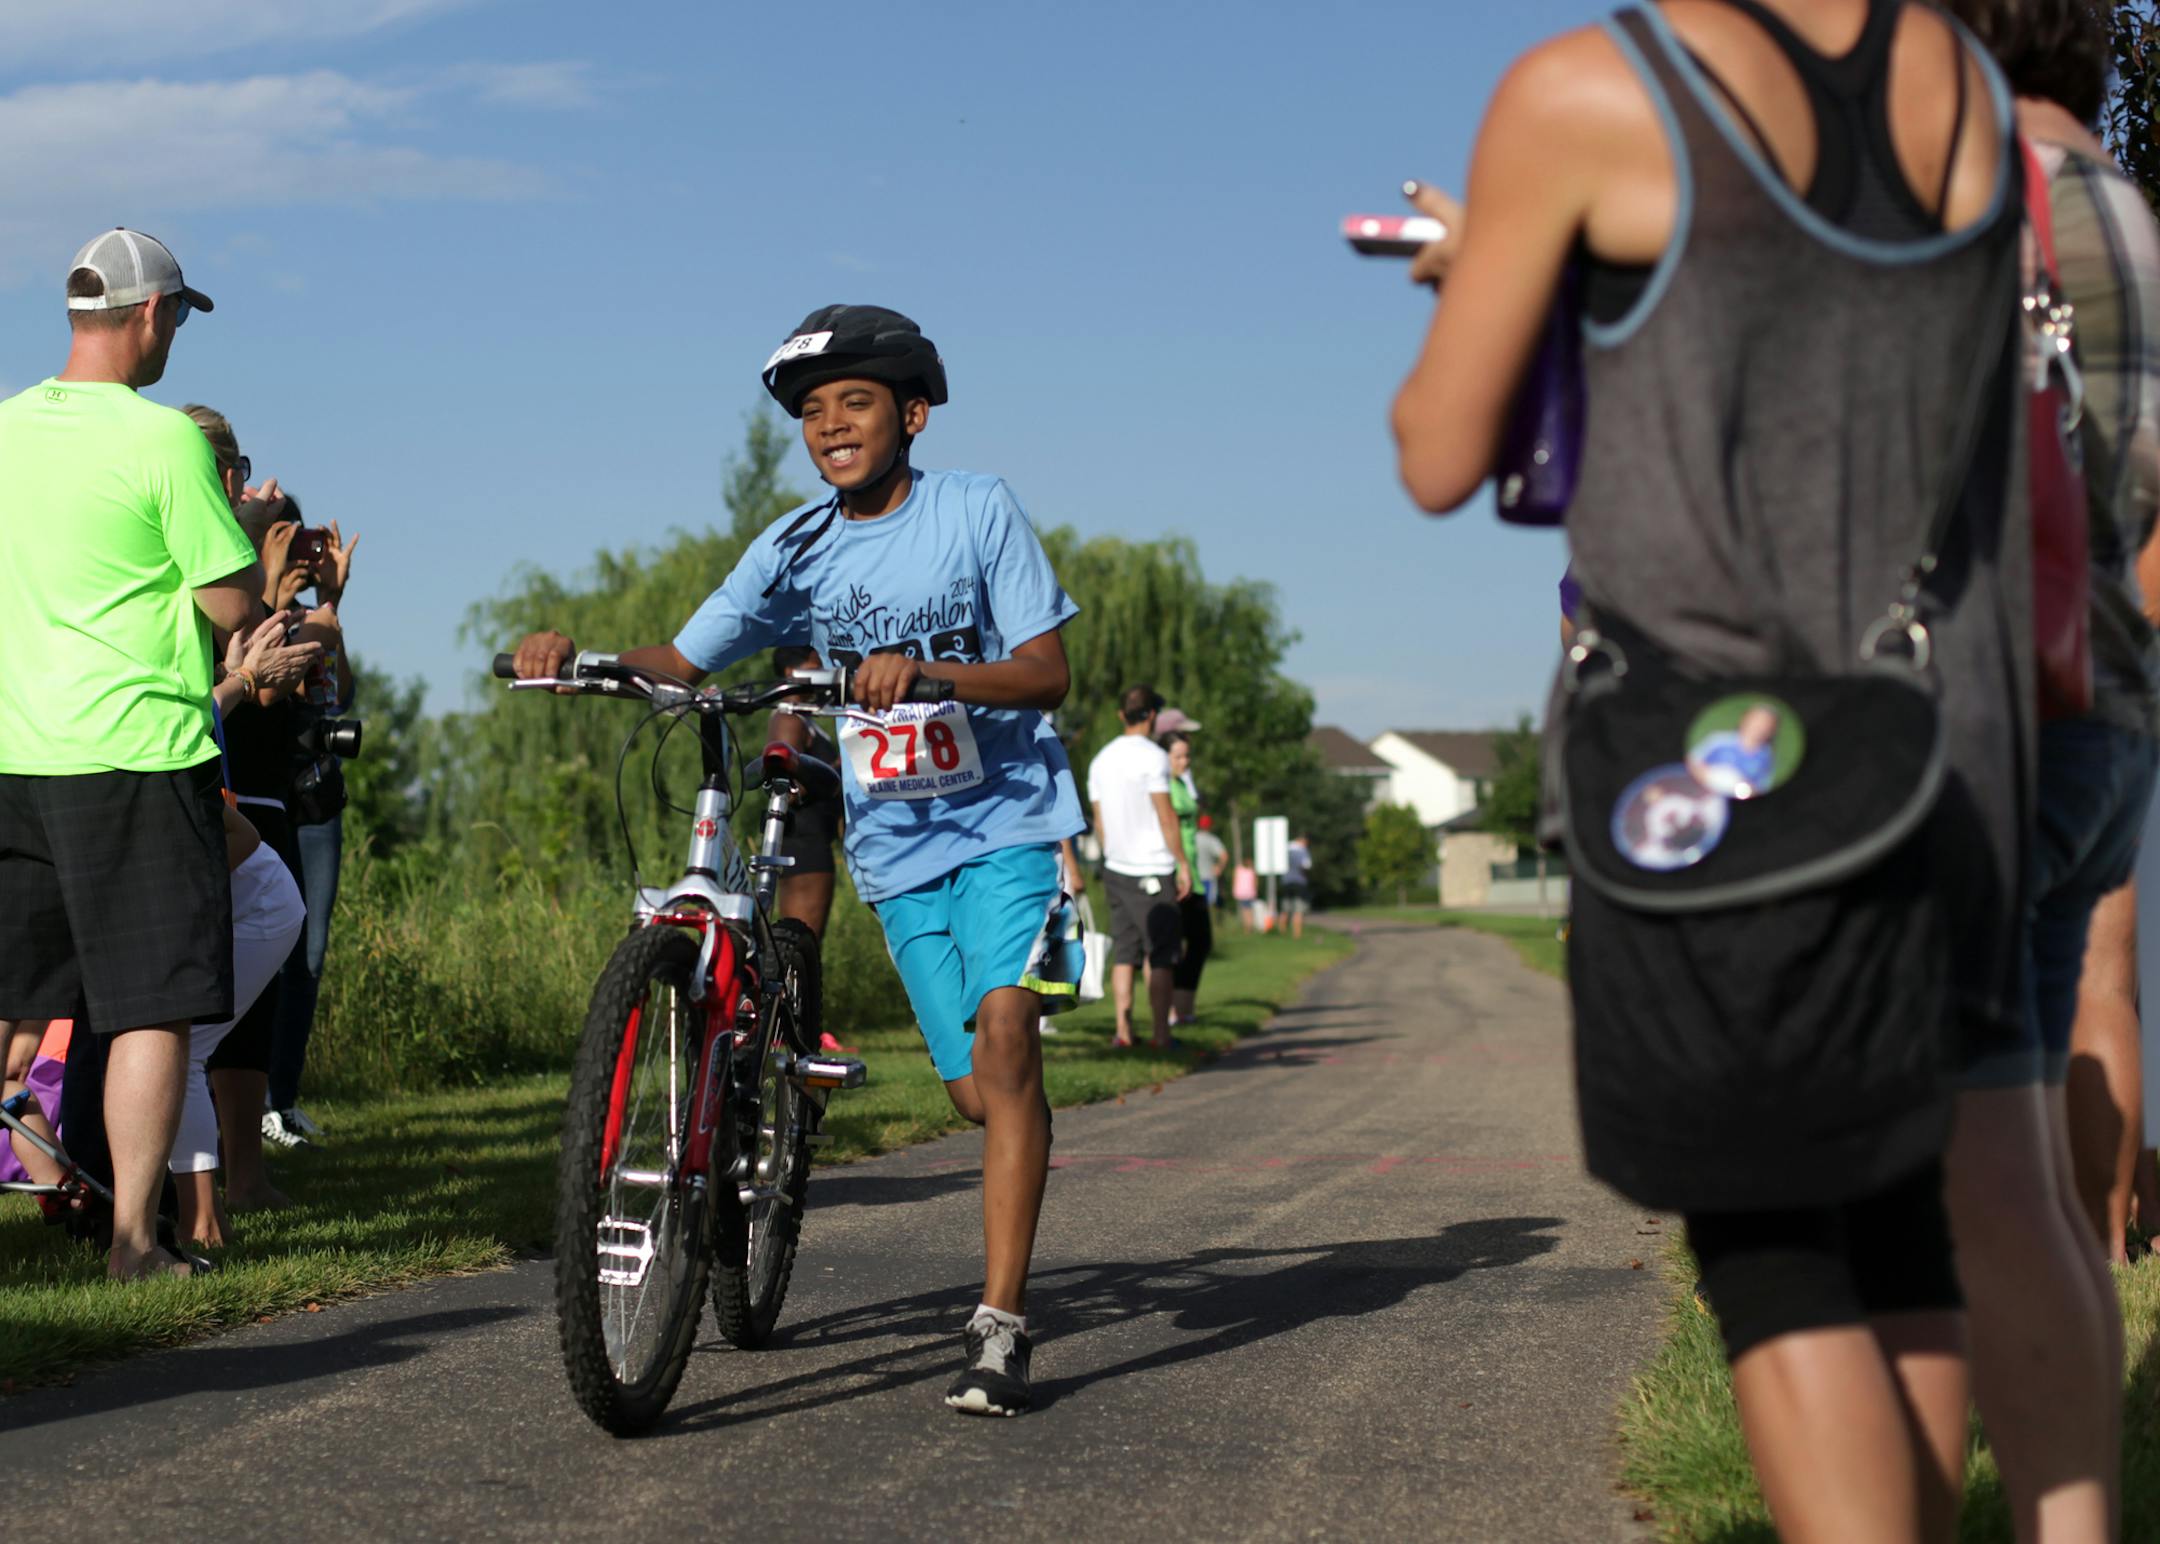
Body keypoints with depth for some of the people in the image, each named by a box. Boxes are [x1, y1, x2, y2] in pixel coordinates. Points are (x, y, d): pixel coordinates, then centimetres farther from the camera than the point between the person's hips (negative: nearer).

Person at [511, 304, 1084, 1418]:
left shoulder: (978, 511, -6)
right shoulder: (794, 551, 4)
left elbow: (1048, 673, -11)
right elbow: (683, 662, 5)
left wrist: (929, 670, -28)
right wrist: (575, 654, -14)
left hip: (1003, 818, -4)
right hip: (897, 844, 4)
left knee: (1001, 1030, -24)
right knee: (978, 1093, 4)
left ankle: (1000, 1326, -24)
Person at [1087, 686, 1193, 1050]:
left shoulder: (1101, 760, 10)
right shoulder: (1152, 757, -11)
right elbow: (1165, 815, -12)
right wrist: (1183, 863, -6)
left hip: (1116, 869, 7)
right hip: (1153, 870, -7)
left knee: (1123, 953, 8)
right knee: (1161, 956, -3)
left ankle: (1123, 1030, 5)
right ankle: (1160, 1034, -5)